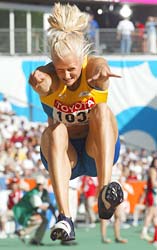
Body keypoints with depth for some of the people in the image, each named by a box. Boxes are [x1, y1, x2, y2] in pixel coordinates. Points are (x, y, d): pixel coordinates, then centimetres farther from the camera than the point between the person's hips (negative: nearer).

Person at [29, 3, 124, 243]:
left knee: (102, 110, -29)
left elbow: (100, 66, -43)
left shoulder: (92, 67, -17)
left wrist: (101, 71, -68)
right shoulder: (49, 76, -17)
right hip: (64, 153, 0)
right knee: (54, 132, -34)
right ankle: (64, 217, -47)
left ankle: (105, 191, -43)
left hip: (97, 151, 0)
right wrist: (39, 80, -68)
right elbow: (43, 81, -43)